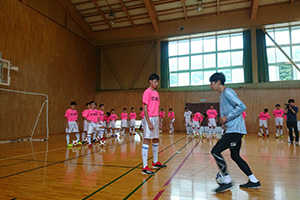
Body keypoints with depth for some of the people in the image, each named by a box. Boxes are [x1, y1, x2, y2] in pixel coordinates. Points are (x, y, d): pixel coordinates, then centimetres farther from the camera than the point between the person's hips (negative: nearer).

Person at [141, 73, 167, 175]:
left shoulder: (156, 93, 16)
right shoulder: (147, 92, -9)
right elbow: (145, 108, -15)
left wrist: (159, 120, 15)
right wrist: (149, 122, -20)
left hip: (155, 118, 9)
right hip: (149, 118, -9)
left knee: (156, 140, 15)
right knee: (147, 140, -8)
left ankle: (155, 162, 30)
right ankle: (145, 167, -5)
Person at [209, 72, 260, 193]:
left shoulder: (227, 92, -13)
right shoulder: (222, 95, 18)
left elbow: (242, 107, -21)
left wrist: (227, 117, -19)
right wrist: (223, 118, 11)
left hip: (235, 129, -11)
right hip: (234, 130, 11)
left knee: (215, 151, -11)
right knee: (235, 156, 17)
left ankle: (227, 181, -1)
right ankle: (254, 181, 26)